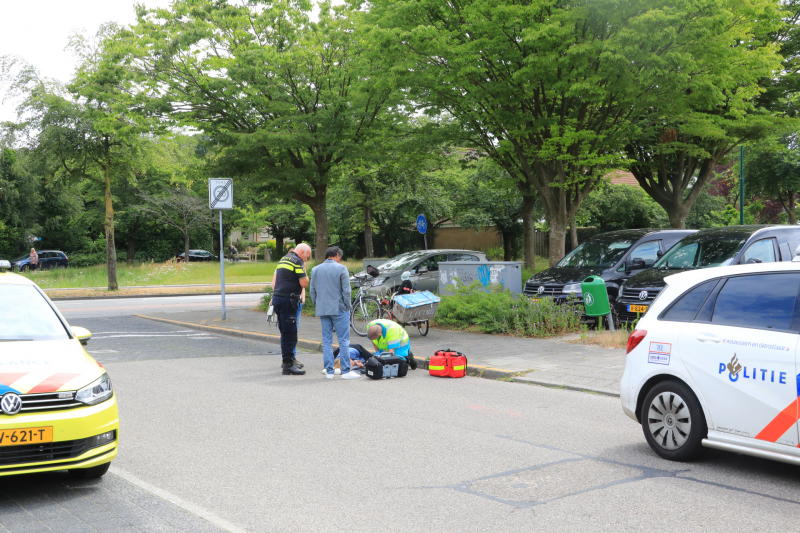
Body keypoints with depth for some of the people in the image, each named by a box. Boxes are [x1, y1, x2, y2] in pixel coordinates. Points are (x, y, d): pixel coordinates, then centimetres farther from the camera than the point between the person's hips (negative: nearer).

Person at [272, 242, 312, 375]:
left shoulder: (283, 260, 20)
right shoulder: (297, 262, -8)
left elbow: (274, 282, 22)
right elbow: (304, 283, -11)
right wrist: (304, 269, 1)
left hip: (277, 298, 9)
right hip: (287, 300, -9)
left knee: (285, 333, 15)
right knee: (290, 333, -6)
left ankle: (287, 362, 21)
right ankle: (288, 365, -6)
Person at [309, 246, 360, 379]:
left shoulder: (315, 270, 9)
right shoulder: (341, 268, -7)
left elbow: (312, 291, 12)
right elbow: (346, 291, -9)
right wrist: (347, 306, 1)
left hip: (322, 310, 5)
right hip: (339, 308, -5)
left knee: (326, 341, 9)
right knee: (343, 340, -1)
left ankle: (329, 371, 8)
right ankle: (346, 371, -2)